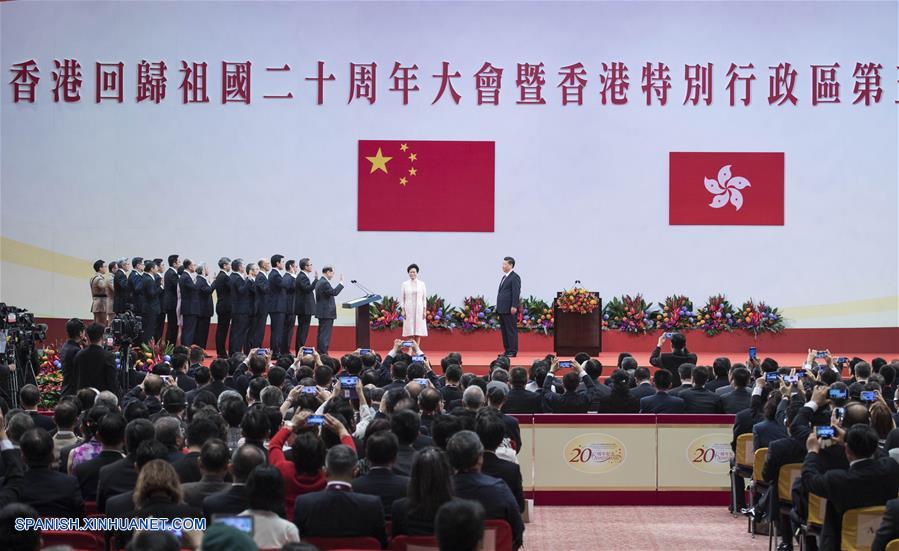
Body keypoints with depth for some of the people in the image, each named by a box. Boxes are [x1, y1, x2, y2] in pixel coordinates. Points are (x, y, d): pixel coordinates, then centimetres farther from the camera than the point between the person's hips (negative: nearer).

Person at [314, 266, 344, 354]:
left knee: (322, 334, 13)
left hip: (322, 312, 10)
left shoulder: (319, 282, 16)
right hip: (327, 313, -10)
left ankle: (319, 352, 16)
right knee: (325, 335, -9)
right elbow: (334, 292, -25)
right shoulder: (325, 283, -17)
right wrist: (341, 283, -19)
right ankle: (323, 353, -9)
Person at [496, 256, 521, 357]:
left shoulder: (514, 277, -8)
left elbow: (516, 293, -15)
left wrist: (514, 306, -21)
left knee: (511, 330, -5)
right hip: (502, 309, 9)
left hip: (510, 310, -9)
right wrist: (498, 307, 16)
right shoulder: (504, 277, 19)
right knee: (504, 330, 10)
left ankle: (513, 352, -3)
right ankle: (507, 350, 14)